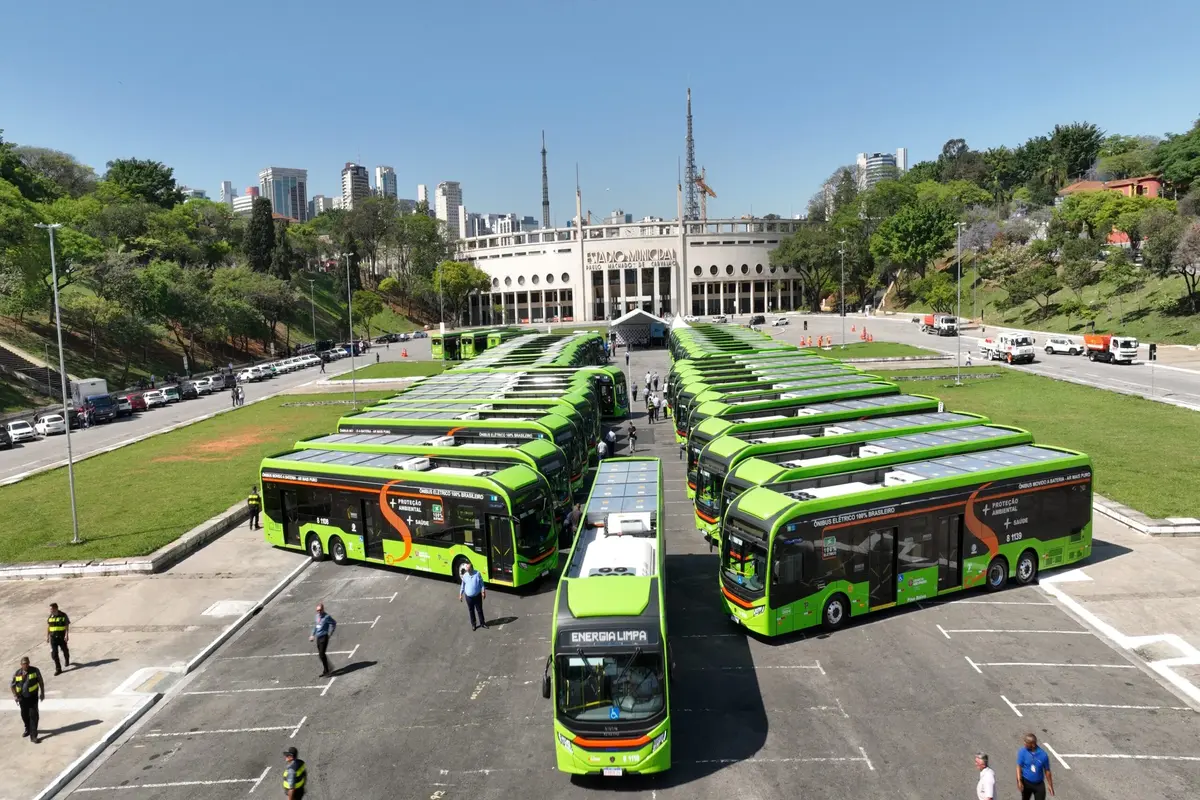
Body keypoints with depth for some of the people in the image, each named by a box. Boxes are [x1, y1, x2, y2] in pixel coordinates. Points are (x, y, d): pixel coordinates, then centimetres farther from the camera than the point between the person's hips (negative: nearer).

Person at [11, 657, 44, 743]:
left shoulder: (35, 670, -12)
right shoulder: (16, 674, -6)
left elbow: (41, 682, -2)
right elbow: (12, 685, 8)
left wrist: (42, 693, 0)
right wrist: (15, 696, -2)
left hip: (33, 697, -3)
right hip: (22, 698, 3)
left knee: (33, 715, -7)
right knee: (24, 715, 17)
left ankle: (33, 736, -4)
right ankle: (28, 730, 43)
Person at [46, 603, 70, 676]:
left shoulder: (63, 616, -8)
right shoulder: (50, 617, 3)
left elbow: (67, 626, -7)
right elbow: (48, 627, 10)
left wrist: (66, 635, -15)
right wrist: (47, 637, 6)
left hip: (62, 637, -2)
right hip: (53, 637, 2)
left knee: (65, 650, 14)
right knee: (54, 653, -4)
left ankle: (67, 661, 43)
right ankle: (58, 669, -1)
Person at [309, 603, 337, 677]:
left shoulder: (326, 617, -13)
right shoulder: (317, 616, 10)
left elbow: (334, 623, -5)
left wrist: (330, 634, -4)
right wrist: (313, 635, 20)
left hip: (324, 637, -8)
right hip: (318, 637, 8)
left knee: (322, 654, -12)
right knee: (320, 654, 12)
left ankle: (327, 670, 0)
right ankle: (325, 670, 24)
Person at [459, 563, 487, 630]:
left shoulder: (477, 574, -12)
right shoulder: (465, 575, -6)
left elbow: (481, 583, -3)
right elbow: (462, 586, 5)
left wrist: (483, 592, -6)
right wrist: (460, 594, 7)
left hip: (477, 596, -1)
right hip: (469, 596, 1)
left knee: (479, 610, 11)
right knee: (471, 611, 13)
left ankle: (482, 623, 27)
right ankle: (473, 624, 28)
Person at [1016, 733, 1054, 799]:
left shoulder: (1043, 755, -15)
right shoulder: (1022, 752, -17)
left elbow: (1047, 771, -2)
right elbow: (1019, 767, -15)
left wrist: (1050, 785, 4)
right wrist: (1019, 781, -24)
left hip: (1039, 784, 0)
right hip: (1026, 783, 0)